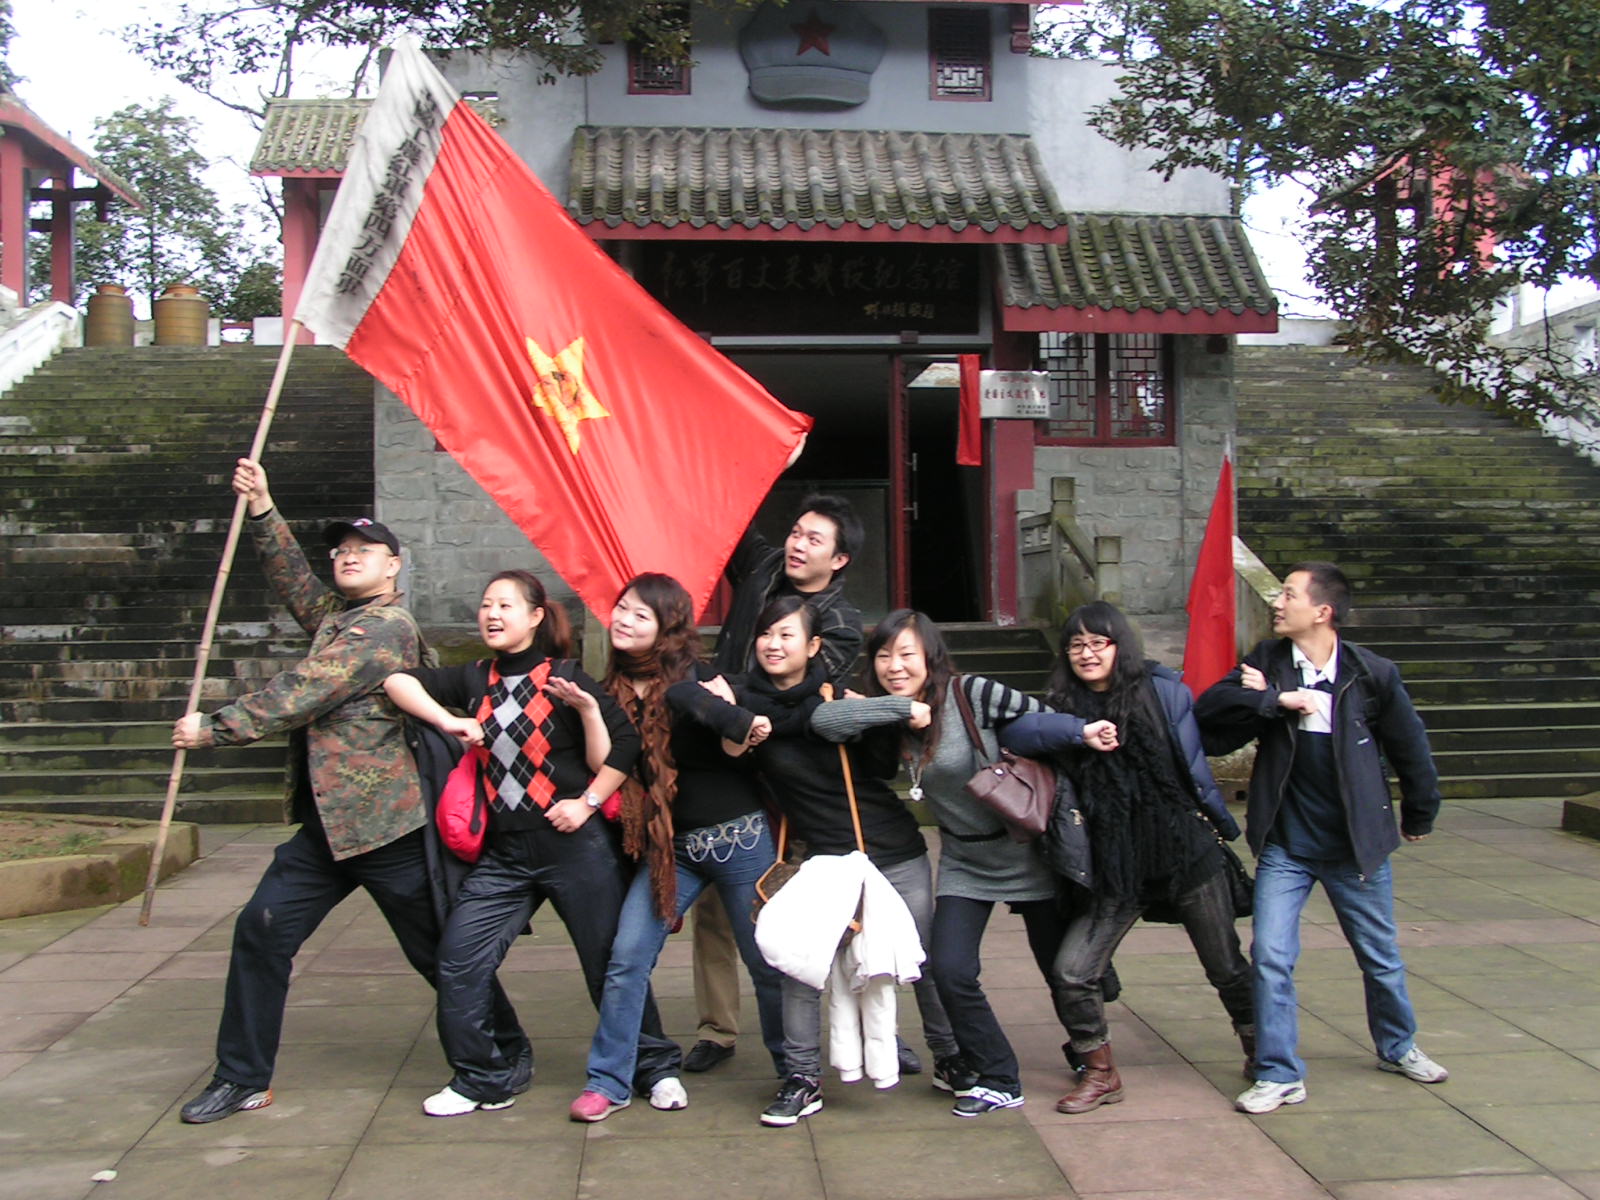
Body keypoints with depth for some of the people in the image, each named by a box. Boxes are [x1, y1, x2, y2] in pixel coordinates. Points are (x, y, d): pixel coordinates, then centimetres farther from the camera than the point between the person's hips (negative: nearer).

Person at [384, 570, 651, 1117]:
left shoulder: (565, 680, -3)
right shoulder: (474, 680, 9)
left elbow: (624, 749, -4)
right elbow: (397, 680, 0)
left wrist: (589, 709, -19)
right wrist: (446, 721, -11)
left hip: (575, 846, -4)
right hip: (503, 853, 4)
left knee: (612, 965, 4)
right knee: (458, 960, -2)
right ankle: (483, 1079, 15)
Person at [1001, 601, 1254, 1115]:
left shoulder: (1163, 691, -5)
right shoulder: (1067, 707, 1)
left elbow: (1193, 768, 1)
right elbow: (1013, 732, -18)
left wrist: (1222, 827, 9)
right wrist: (1079, 732, -28)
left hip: (1188, 855, -2)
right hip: (1118, 868, 2)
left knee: (1227, 969, 13)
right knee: (1072, 972, -6)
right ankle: (1101, 1075, 15)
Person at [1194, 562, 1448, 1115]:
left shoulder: (1372, 674, -11)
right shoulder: (1268, 661, -5)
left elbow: (1410, 748, 3)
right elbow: (1209, 707, -16)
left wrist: (1419, 816, 14)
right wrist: (1275, 700, -27)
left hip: (1357, 845, 0)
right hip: (1284, 847, 1)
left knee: (1381, 958, 17)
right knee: (1271, 958, -6)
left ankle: (1398, 1047, 42)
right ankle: (1279, 1075, 8)